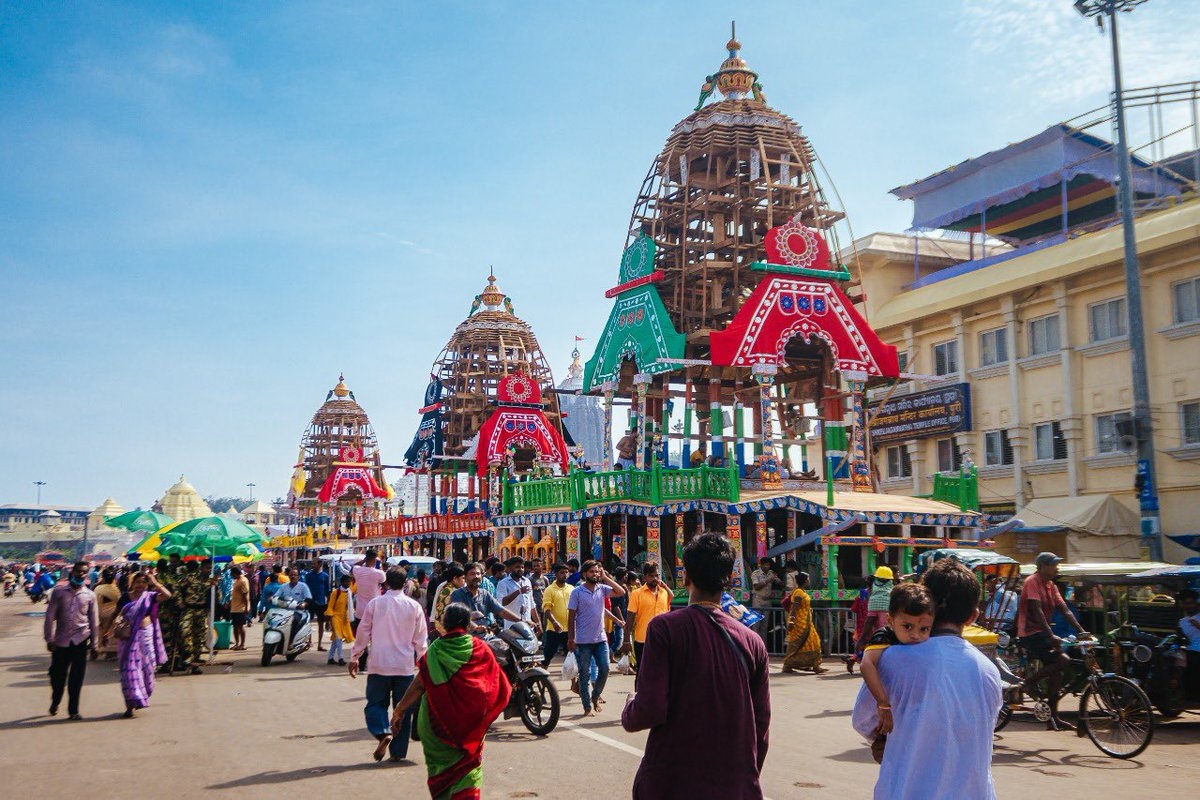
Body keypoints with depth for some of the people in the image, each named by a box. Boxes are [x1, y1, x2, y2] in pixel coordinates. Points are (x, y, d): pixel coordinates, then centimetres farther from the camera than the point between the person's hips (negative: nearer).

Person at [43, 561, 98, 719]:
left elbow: (94, 620, 9)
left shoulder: (90, 595, 4)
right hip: (61, 641, 0)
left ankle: (73, 710, 10)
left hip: (80, 640, 0)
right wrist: (49, 638, -4)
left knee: (77, 677, 0)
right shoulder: (59, 591, 1)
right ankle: (55, 703, 35)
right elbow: (50, 616, 1)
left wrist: (94, 642, 7)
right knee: (57, 674, 9)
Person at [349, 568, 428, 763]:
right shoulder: (414, 606, -1)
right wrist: (420, 658, 20)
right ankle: (398, 751, 11)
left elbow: (363, 632, 1)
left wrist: (354, 657, 11)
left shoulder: (375, 604, -4)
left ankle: (383, 733, -17)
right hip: (405, 665, 1)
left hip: (379, 664, -1)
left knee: (375, 703, 10)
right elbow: (420, 637, 5)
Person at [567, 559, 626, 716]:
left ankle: (596, 695, 25)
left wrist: (606, 578, -9)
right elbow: (571, 617, -5)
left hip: (600, 639, 3)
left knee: (604, 669, 1)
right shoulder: (577, 592, -6)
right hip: (583, 641, -3)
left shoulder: (602, 589, 4)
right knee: (585, 674, 4)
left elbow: (621, 592, -8)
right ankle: (587, 707, 13)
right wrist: (571, 639, -9)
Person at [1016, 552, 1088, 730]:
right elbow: (1037, 611, -21)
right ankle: (1030, 681, -7)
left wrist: (1081, 631, -2)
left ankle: (1053, 717, 14)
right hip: (1031, 634, -9)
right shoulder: (1033, 582, -13)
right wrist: (1051, 636, -29)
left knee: (1055, 673, 6)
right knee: (1064, 660, -21)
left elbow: (1065, 610, 10)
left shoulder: (1051, 586, 15)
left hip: (1042, 633, 9)